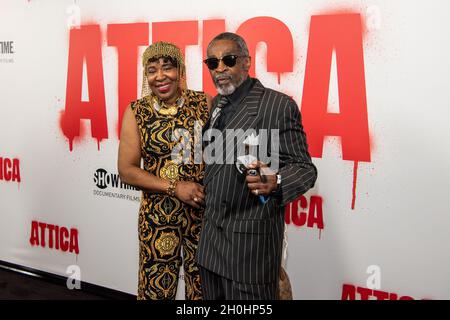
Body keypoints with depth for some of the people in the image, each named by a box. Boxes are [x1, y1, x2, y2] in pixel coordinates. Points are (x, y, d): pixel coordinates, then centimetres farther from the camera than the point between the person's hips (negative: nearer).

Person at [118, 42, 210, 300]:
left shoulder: (204, 104, -1)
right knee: (157, 289, 6)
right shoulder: (137, 112, -2)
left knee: (203, 287, 9)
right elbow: (127, 170, -2)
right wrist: (174, 187, -12)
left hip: (203, 210, 1)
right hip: (158, 215, 0)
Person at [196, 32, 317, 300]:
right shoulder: (216, 105, 12)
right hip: (211, 236, 7)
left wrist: (275, 182, -32)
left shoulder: (279, 105, -10)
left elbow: (304, 168, -12)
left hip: (252, 238, -7)